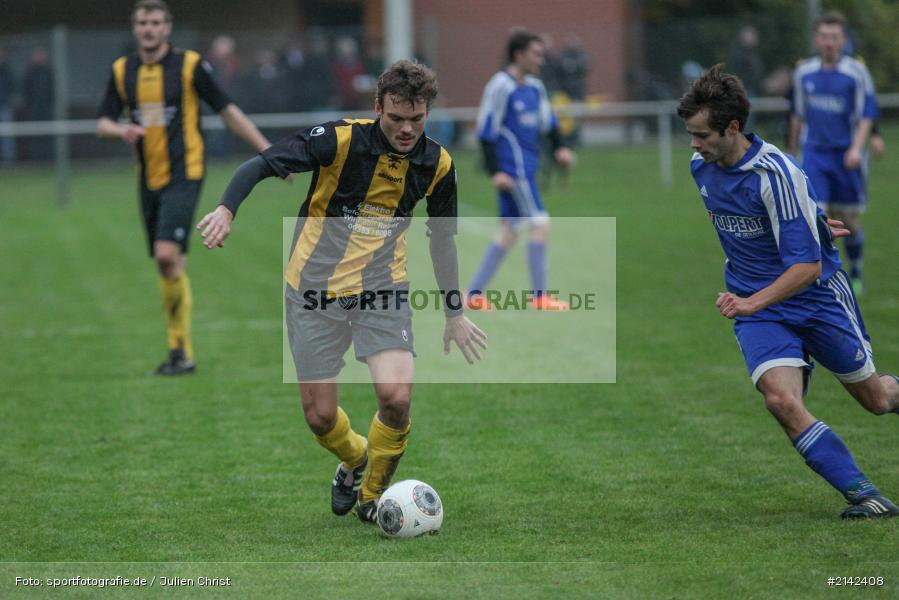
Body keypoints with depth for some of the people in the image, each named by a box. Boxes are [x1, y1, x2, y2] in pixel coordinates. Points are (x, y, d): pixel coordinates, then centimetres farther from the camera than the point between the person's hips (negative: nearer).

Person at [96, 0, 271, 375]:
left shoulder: (189, 65, -5)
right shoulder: (122, 71, 8)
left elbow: (227, 111, 0)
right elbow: (102, 123, 7)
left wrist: (266, 149, -1)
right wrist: (121, 130, -17)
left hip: (183, 175, -5)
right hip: (149, 180, 5)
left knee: (168, 255, -19)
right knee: (167, 267, 8)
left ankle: (180, 350, -11)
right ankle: (180, 350, 17)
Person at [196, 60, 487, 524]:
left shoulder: (436, 163, -3)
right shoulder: (340, 139, -16)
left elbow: (442, 238, 12)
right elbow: (261, 164, -18)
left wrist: (455, 313, 16)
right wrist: (226, 208, -37)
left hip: (382, 292, 2)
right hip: (316, 290, -2)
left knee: (396, 398, -20)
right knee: (320, 417, 2)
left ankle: (373, 493, 8)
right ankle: (355, 460, 39)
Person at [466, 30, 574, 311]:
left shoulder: (535, 87, 12)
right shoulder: (500, 87, -13)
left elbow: (548, 120, 24)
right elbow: (486, 131, -14)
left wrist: (559, 147, 8)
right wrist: (495, 171, -17)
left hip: (527, 169, 9)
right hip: (513, 170, -9)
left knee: (509, 231, 10)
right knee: (540, 224, -9)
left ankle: (474, 294, 14)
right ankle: (540, 297, -4)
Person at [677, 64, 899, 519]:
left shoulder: (775, 173, -26)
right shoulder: (701, 167, -3)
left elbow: (807, 264, -28)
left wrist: (752, 302, -38)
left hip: (817, 296, -4)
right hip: (755, 305, 4)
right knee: (781, 400, -21)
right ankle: (862, 495, -13)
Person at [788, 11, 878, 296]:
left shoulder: (857, 72, -5)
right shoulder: (803, 72, 5)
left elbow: (867, 113, -6)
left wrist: (857, 147, -20)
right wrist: (792, 151, 22)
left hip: (846, 157, -2)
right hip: (814, 154, 2)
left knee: (849, 221, 6)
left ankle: (855, 275, 27)